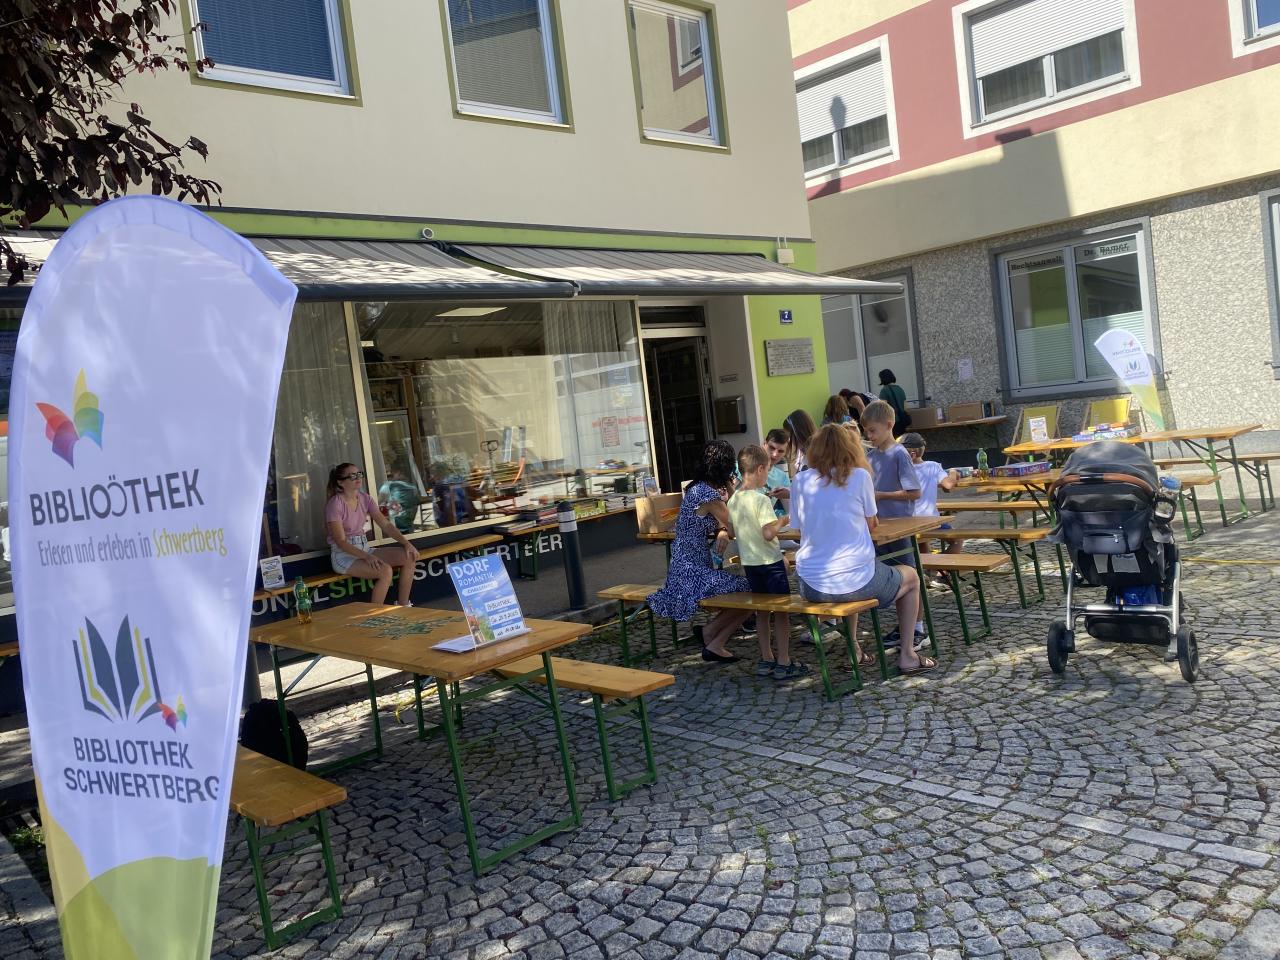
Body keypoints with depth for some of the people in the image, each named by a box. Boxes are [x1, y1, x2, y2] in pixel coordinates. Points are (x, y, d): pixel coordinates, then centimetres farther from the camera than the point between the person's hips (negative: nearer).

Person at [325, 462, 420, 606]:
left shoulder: (365, 499, 4)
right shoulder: (335, 504, -16)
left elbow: (385, 524, 0)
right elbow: (341, 542, -20)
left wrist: (406, 543, -14)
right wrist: (367, 556, -32)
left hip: (364, 549, 7)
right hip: (344, 555, -7)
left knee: (409, 557, -9)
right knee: (385, 571, -30)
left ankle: (403, 605, -1)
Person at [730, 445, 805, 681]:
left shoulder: (733, 500, 3)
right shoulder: (761, 500, -19)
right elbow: (769, 533, -27)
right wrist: (782, 521, -9)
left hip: (748, 562, 7)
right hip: (769, 562, -7)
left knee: (762, 611, 16)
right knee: (781, 611, 4)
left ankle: (766, 660, 23)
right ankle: (783, 663, 8)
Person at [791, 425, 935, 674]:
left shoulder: (800, 482, 3)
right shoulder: (859, 476, -4)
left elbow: (800, 527, 9)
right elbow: (871, 524, 7)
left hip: (810, 587, 4)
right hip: (855, 582, -4)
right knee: (911, 576, 27)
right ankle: (906, 655, 28)